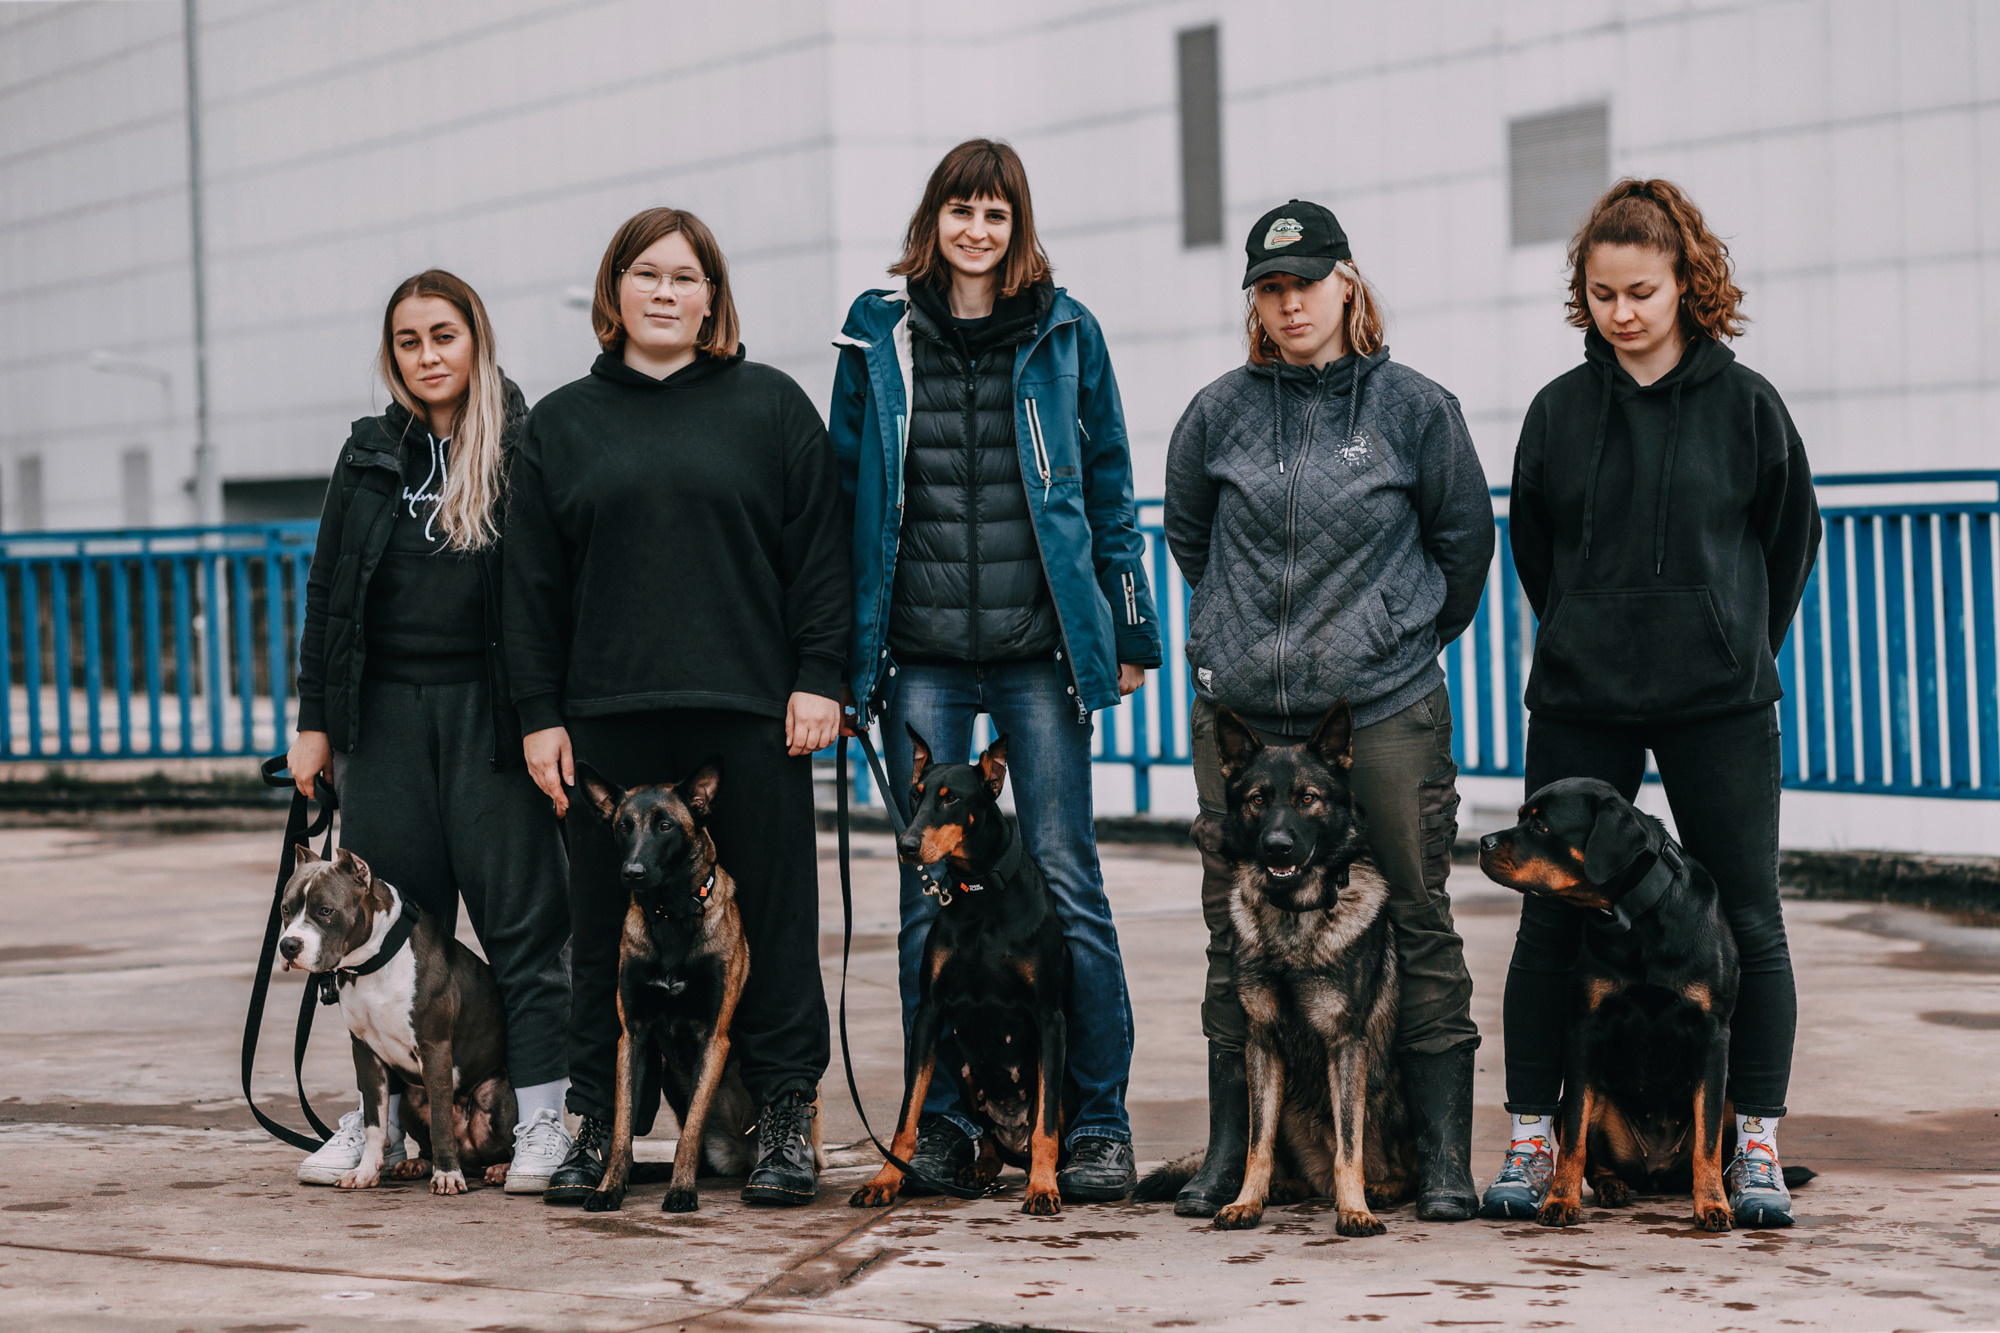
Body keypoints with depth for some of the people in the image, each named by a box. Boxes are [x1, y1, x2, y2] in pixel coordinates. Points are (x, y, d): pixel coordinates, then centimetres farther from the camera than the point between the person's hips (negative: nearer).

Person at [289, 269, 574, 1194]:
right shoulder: (373, 455, 12)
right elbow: (329, 591, 15)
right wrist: (314, 721, 10)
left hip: (489, 706, -4)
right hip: (386, 707, 4)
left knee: (517, 908, -3)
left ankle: (540, 1117, 2)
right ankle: (385, 1111, 15)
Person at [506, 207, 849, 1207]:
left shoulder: (771, 407, 7)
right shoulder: (561, 425, 12)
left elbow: (818, 553, 4)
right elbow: (533, 584, 10)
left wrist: (819, 681, -4)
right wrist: (539, 715, 3)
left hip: (749, 711, -1)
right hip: (610, 717, 2)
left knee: (769, 915, 1)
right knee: (609, 925, 4)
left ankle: (785, 1121, 8)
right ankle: (600, 1122, 13)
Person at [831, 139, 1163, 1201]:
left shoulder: (1064, 332, 7)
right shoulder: (878, 333, 8)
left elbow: (1108, 485, 11)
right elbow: (844, 489, 11)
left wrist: (1130, 630, 7)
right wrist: (841, 649, 6)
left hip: (1040, 651, -1)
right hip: (919, 655, 1)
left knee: (1066, 883, -3)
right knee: (929, 893, 5)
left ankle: (1098, 1123, 3)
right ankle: (939, 1117, 14)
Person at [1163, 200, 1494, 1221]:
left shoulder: (1412, 408, 1)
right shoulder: (1219, 413, 6)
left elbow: (1464, 541, 12)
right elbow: (1187, 537, 21)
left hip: (1387, 713, -2)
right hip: (1240, 711, 2)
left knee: (1418, 922, 0)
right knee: (1237, 933, 4)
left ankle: (1445, 1158, 5)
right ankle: (1229, 1155, 13)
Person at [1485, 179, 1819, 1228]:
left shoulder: (1744, 404, 1)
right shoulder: (1560, 410, 5)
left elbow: (1791, 536, 12)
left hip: (1720, 707, -1)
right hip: (1580, 708, 1)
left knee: (1747, 920, 0)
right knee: (1552, 916, 0)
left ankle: (1755, 1144, 8)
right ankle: (1530, 1137, 8)